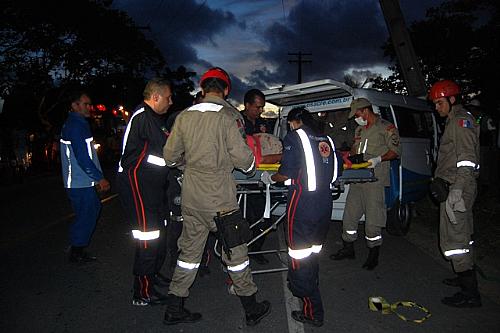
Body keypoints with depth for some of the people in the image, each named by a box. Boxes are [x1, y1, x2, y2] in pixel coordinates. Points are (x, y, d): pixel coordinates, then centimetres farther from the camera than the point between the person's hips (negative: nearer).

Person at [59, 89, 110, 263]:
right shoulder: (76, 125, -16)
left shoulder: (73, 124, 18)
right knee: (85, 216, -1)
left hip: (82, 181, 10)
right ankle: (77, 252, 12)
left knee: (94, 208, 17)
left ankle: (78, 249, 27)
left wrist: (96, 178, 20)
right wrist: (99, 178, -16)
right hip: (80, 183, -10)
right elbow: (82, 158, -22)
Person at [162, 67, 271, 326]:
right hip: (219, 198, -5)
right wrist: (251, 166, 9)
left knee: (189, 251, 16)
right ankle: (252, 309, 25)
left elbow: (170, 157, 8)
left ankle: (174, 309, 27)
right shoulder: (228, 115, -11)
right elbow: (242, 158, -13)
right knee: (235, 252, 9)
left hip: (190, 198, 5)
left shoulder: (184, 116, 3)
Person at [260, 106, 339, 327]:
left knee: (300, 257, 3)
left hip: (302, 205, -6)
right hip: (325, 205, 7)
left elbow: (286, 172, -11)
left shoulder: (294, 137, -3)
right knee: (314, 254, 21)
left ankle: (313, 312, 9)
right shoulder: (326, 140, 14)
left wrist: (271, 178, 8)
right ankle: (308, 289, 38)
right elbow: (334, 174, 16)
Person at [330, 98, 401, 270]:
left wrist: (379, 159, -20)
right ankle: (348, 249, 25)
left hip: (375, 179, -7)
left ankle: (374, 255, 13)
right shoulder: (359, 129, 19)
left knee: (373, 218, -3)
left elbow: (396, 150, -5)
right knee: (350, 214, 10)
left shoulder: (387, 127, -2)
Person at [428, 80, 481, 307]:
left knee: (454, 239, -8)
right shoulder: (455, 121, 20)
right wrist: (441, 184, 21)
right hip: (453, 187, 11)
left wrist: (457, 190, -27)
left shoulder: (462, 120, -11)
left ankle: (470, 294, -2)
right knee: (462, 235, 19)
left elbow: (467, 159, -21)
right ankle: (465, 278, 32)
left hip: (457, 188, -11)